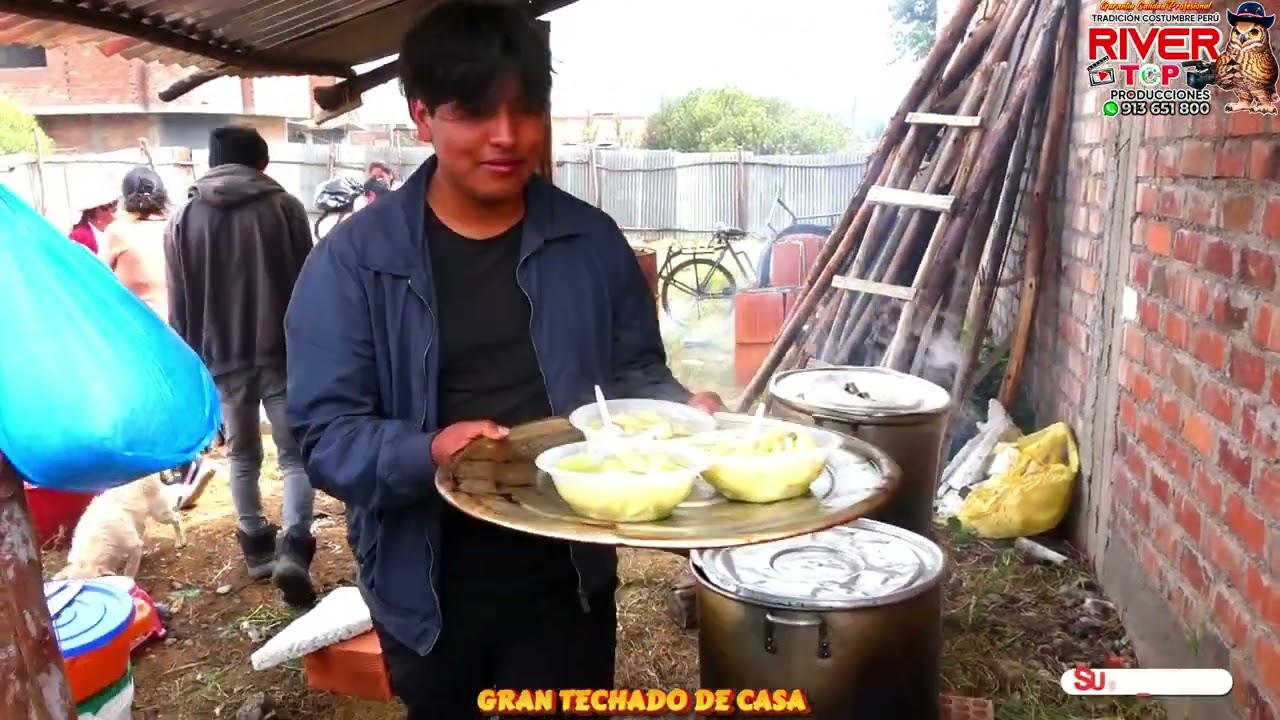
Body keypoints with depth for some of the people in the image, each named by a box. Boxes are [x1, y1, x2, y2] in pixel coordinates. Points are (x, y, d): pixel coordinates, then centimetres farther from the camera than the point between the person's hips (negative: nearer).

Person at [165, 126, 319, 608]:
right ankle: (293, 549, -14)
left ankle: (256, 547, 26)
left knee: (242, 456, 17)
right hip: (283, 354, -2)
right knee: (296, 455, 2)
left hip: (222, 360, 3)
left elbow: (179, 305, 6)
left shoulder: (183, 219, 5)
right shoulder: (284, 207, -2)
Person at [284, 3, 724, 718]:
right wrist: (428, 452, -31)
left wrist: (683, 410, -15)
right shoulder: (354, 259, -11)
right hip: (429, 590, 0)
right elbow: (324, 432, -12)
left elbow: (633, 372, 6)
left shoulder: (593, 242, -3)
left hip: (569, 579, 1)